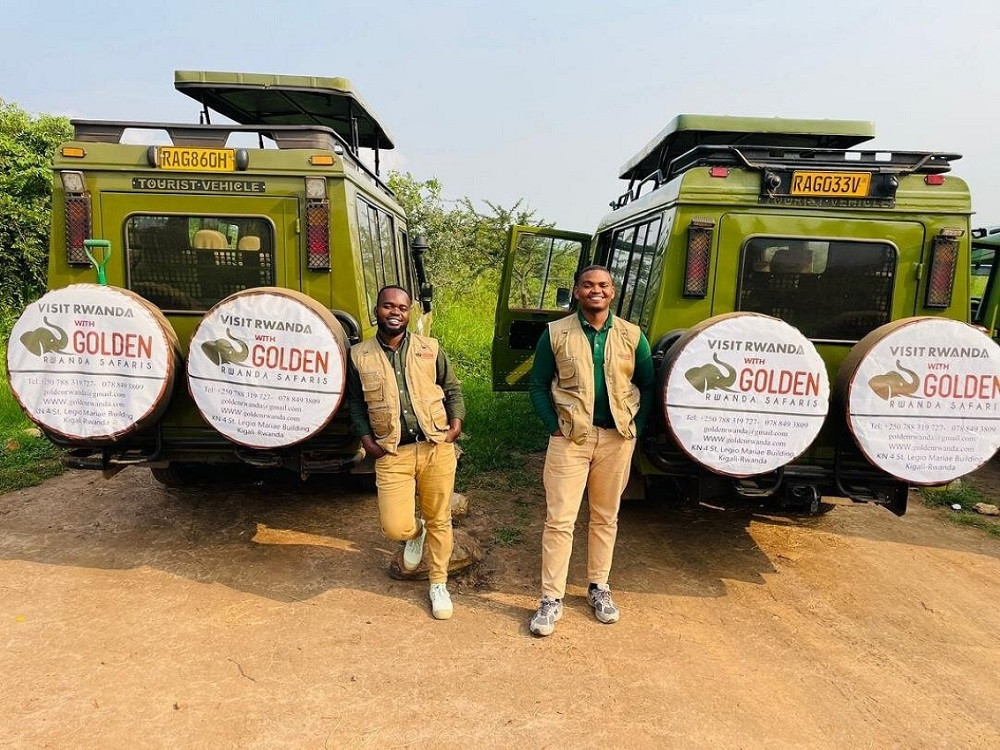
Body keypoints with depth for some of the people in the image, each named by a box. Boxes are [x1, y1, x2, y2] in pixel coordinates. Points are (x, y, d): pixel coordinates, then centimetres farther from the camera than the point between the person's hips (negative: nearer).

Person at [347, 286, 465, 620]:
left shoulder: (430, 348, 5)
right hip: (391, 453, 0)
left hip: (436, 448, 1)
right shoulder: (359, 355, 5)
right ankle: (415, 532, 31)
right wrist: (366, 439, 0)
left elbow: (452, 389, 12)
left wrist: (456, 422, -4)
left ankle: (439, 584, 29)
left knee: (439, 520, 8)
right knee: (395, 527, -8)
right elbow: (356, 403, 13)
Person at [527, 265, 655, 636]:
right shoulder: (556, 333, -1)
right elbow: (538, 386, 2)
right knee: (559, 519, -2)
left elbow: (647, 385, 10)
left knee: (606, 517, 14)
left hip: (617, 439, 2)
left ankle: (599, 587, 31)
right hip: (570, 438, -2)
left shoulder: (632, 336, 4)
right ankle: (551, 599, 10)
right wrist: (554, 425, -7)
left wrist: (636, 426, -1)